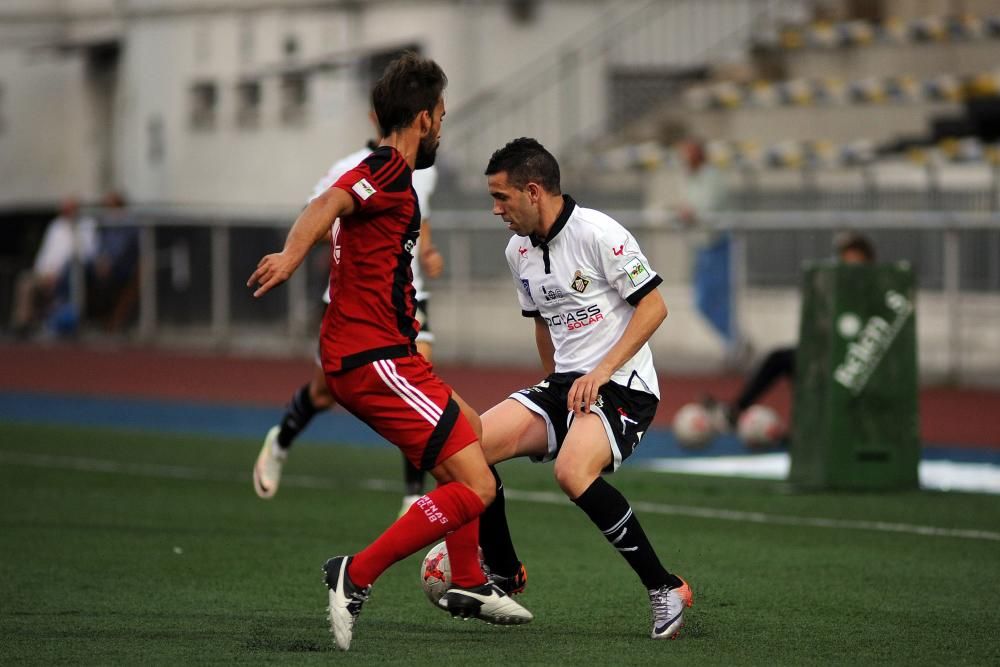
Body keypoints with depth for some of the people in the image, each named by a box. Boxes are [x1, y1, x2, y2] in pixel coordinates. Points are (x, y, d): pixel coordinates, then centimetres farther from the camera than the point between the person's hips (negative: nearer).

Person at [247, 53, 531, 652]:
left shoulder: (378, 173, 16)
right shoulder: (390, 172, -13)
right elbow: (326, 207, -31)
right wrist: (291, 256, -49)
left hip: (372, 356, 11)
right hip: (375, 360, -11)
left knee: (472, 430, 30)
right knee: (475, 488, -15)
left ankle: (468, 584, 35)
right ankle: (357, 575, -14)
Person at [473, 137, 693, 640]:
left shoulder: (597, 233, -14)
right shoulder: (519, 252, 11)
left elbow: (653, 306, -14)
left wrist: (602, 372, -20)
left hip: (623, 386, -8)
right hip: (563, 383, 8)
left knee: (572, 472, -34)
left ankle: (665, 590, -20)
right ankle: (503, 575, 11)